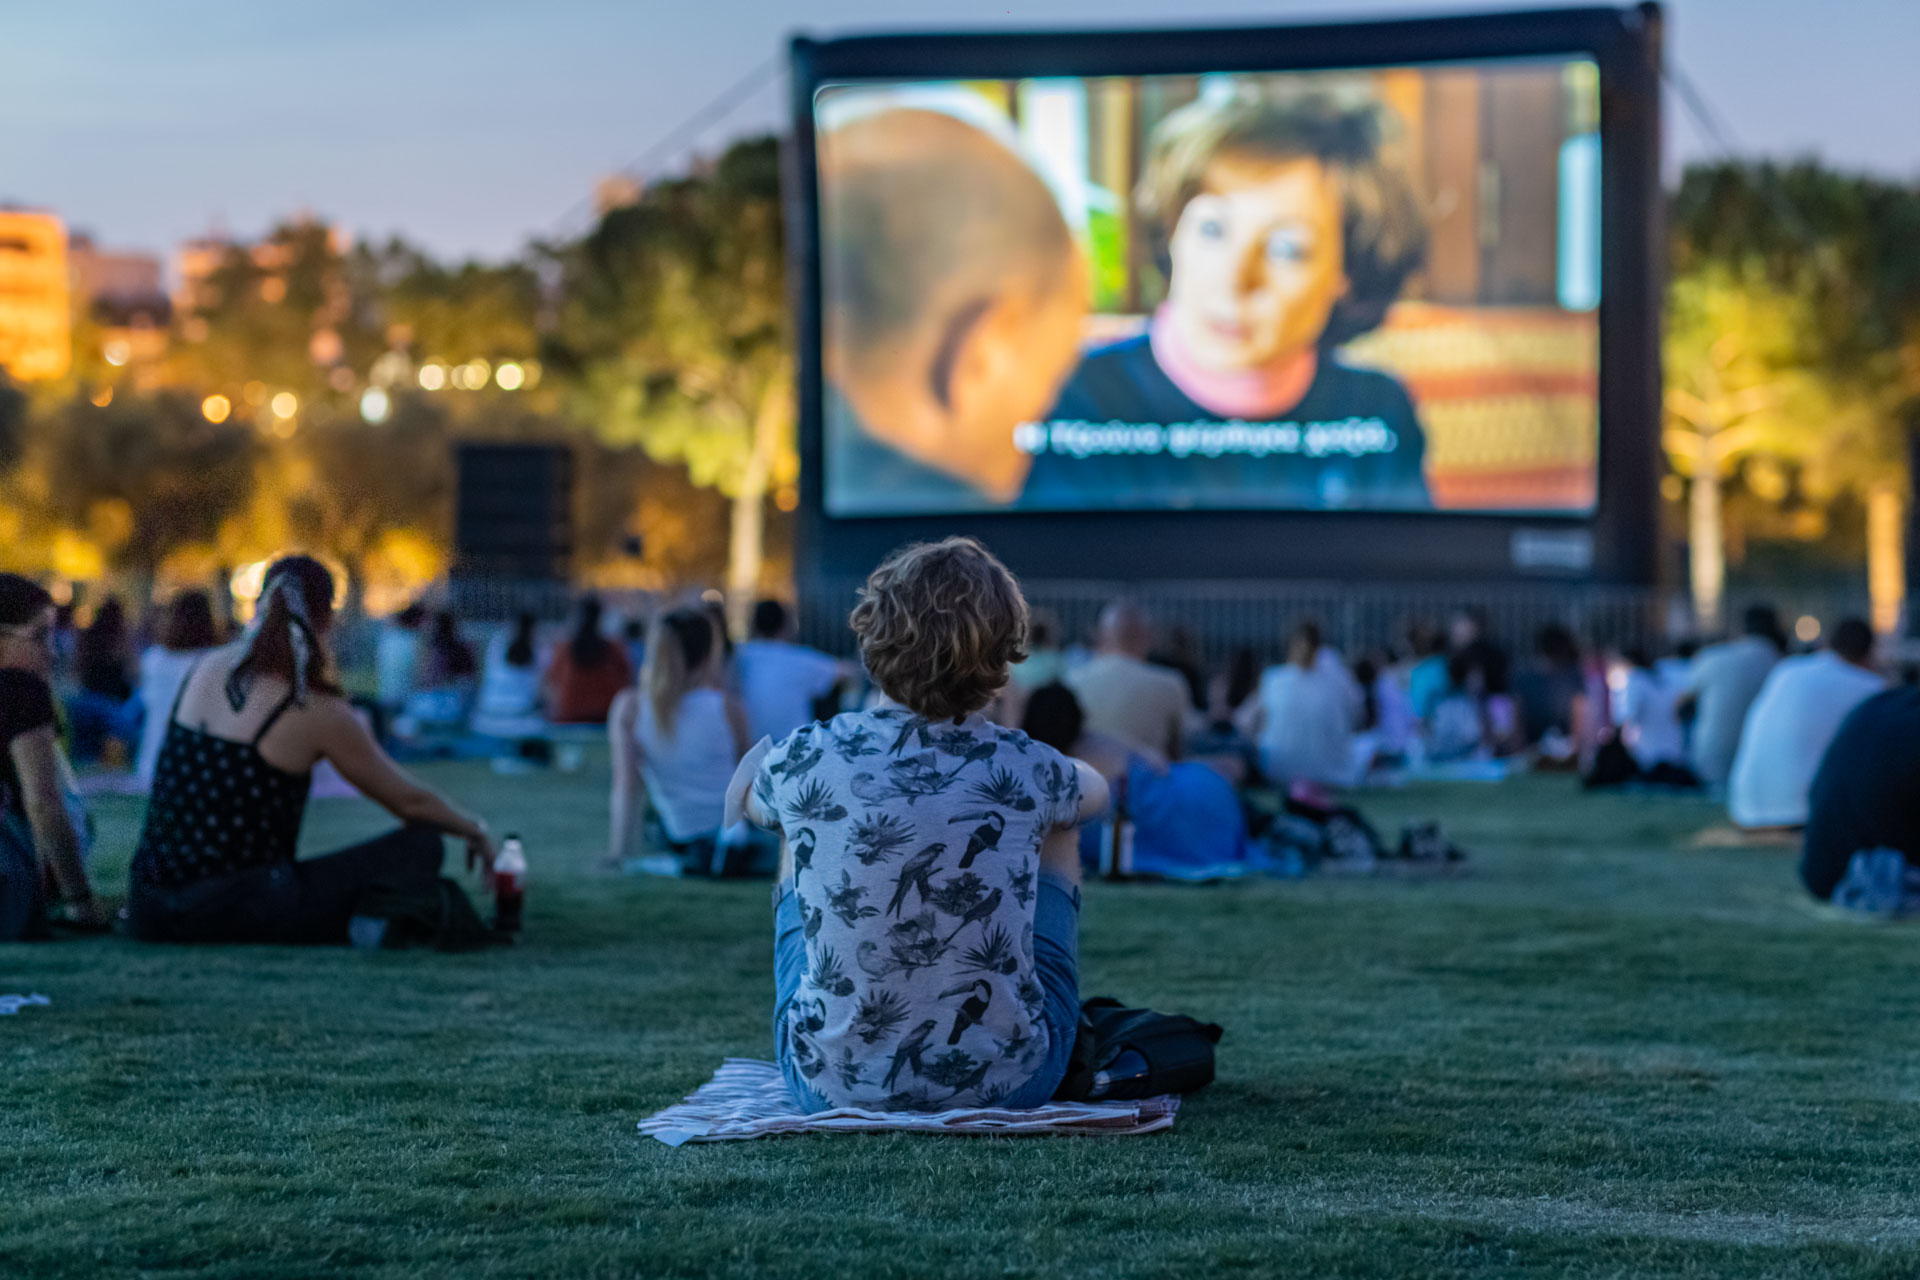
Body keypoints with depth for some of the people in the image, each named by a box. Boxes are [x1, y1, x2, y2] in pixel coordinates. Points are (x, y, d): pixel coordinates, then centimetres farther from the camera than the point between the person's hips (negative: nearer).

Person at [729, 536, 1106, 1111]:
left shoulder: (806, 760, -13)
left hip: (832, 1083, 1)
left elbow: (750, 804, 14)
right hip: (1008, 1083, 0)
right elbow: (1096, 791, 16)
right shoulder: (1025, 769, -12)